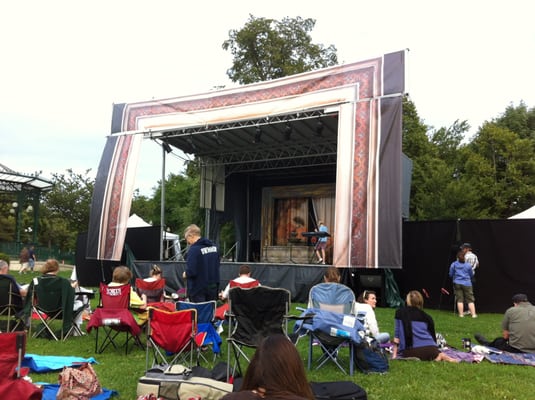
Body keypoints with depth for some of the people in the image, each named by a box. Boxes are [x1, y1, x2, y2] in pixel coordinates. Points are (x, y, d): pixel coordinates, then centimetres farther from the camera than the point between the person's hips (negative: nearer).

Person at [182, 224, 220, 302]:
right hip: (213, 288, 7)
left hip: (198, 290, -7)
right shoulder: (214, 246, 5)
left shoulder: (194, 249, -18)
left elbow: (191, 272, -23)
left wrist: (185, 274, -3)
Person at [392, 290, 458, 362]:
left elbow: (397, 335, 11)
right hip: (430, 349, 4)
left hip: (412, 351, -4)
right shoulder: (427, 316, 19)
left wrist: (394, 354, 14)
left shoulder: (400, 312, 13)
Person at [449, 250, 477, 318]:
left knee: (459, 300, 4)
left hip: (457, 284, 1)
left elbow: (451, 275, 5)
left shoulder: (453, 264, -2)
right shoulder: (468, 265, -1)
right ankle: (473, 314, 0)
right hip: (467, 284, 0)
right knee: (470, 300, 3)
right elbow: (472, 275, 9)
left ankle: (461, 314, 3)